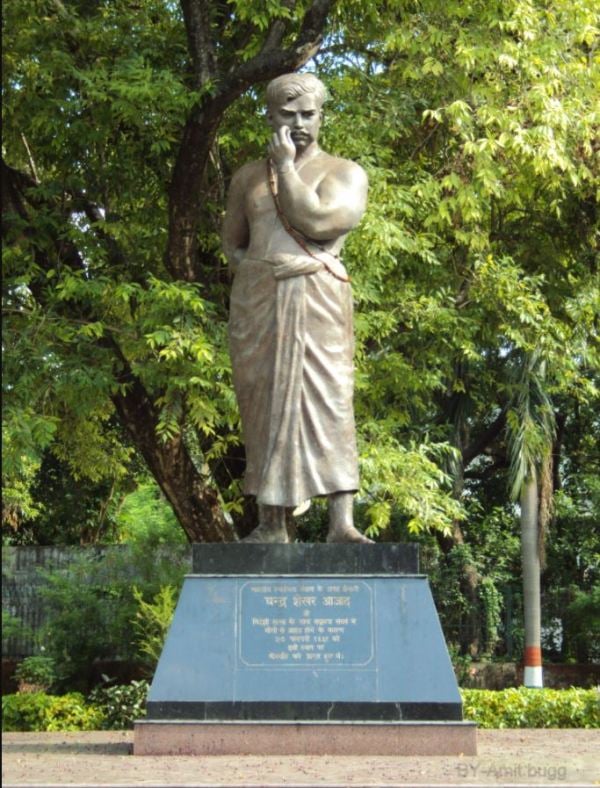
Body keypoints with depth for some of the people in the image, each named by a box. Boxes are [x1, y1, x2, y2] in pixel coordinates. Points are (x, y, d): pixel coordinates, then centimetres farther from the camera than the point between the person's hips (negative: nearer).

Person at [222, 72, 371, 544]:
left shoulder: (344, 173, 6)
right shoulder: (247, 177, 18)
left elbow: (315, 221, -12)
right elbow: (231, 243, 26)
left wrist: (286, 165, -5)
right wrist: (250, 266, 6)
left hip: (318, 300, -4)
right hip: (256, 302, 4)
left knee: (328, 400, -13)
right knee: (264, 405, 2)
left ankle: (342, 523, -18)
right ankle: (271, 524, 7)